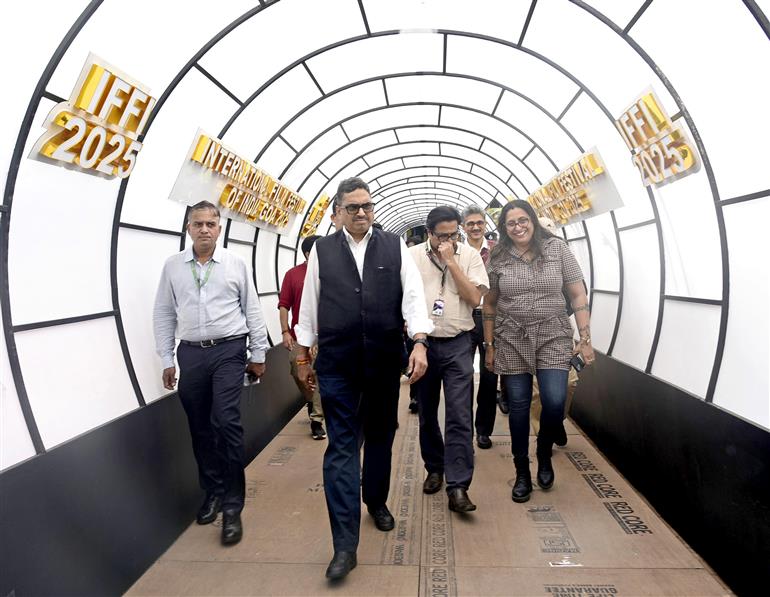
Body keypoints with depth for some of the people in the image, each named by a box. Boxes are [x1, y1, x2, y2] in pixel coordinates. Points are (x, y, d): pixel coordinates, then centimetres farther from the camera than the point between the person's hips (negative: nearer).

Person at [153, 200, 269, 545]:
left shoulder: (235, 264, 2)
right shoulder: (173, 266, 6)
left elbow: (252, 311, 5)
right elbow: (163, 314, 9)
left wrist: (258, 355, 5)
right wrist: (166, 360, 6)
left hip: (228, 351, -2)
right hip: (190, 353, 3)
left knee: (226, 423, -11)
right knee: (200, 428, 10)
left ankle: (232, 506, 2)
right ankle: (212, 492, 29)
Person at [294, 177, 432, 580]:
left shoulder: (394, 246, 5)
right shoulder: (322, 250, 5)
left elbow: (413, 294, -3)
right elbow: (309, 304, 7)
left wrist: (419, 342, -16)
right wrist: (303, 355, 9)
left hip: (385, 360, 2)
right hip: (336, 364, -1)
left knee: (380, 437, 17)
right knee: (342, 446, -1)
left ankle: (376, 501, 42)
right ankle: (345, 545, 5)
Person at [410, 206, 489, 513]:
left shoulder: (470, 256, -1)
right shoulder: (412, 256, 0)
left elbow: (474, 298, -10)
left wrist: (451, 260, -13)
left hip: (457, 344, -1)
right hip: (422, 343, 2)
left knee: (459, 417, -6)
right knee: (427, 413, 14)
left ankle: (457, 486, 0)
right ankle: (434, 468, 33)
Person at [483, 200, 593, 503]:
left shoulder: (557, 248, -2)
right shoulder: (497, 258, 0)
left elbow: (578, 295, 0)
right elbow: (489, 304, 6)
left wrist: (585, 338, -4)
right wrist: (489, 345, 6)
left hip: (553, 337, 0)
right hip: (512, 340, 1)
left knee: (555, 402, -11)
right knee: (518, 406, 5)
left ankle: (544, 455, 22)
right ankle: (522, 473, 24)